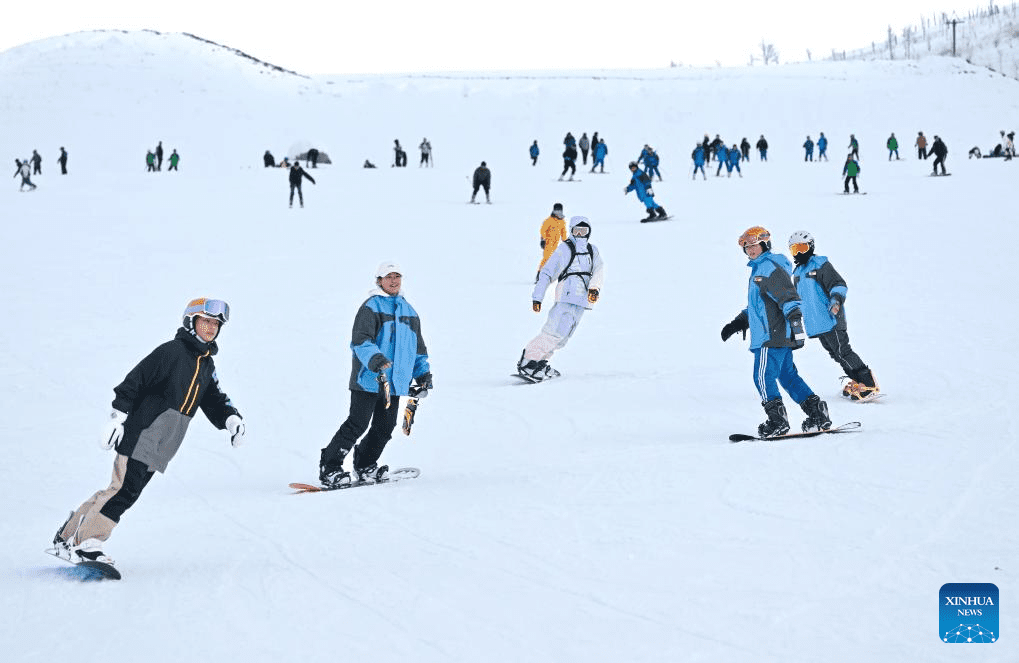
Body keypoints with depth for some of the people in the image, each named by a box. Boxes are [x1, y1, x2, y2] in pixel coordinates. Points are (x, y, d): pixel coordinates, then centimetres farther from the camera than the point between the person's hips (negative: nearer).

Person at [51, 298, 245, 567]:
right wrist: (117, 417, -17)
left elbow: (215, 401, 20)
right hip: (143, 432, -7)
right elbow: (134, 381, -10)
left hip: (162, 447, 8)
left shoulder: (207, 366, 18)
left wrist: (231, 418, -1)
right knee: (124, 489, -16)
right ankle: (84, 542, -8)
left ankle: (68, 537, 17)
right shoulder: (171, 351, -7)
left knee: (123, 491, 7)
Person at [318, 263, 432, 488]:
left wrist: (423, 375, 19)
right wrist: (375, 359, -33)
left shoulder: (409, 311, 19)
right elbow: (360, 341, -16)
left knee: (385, 427, 8)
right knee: (357, 424, -11)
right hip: (369, 379, -7)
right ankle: (329, 468, -5)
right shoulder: (371, 307, -5)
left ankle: (364, 467, 24)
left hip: (394, 382, 7)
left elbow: (418, 347, 27)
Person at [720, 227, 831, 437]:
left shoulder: (769, 267, -11)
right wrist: (739, 322, 37)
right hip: (780, 336, 11)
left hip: (772, 336, -11)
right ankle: (818, 415, 11)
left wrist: (794, 316, -34)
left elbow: (786, 294, -22)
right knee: (788, 376, 12)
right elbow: (757, 304, 35)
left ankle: (778, 421, -8)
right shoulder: (759, 269, 23)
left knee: (763, 377, -8)